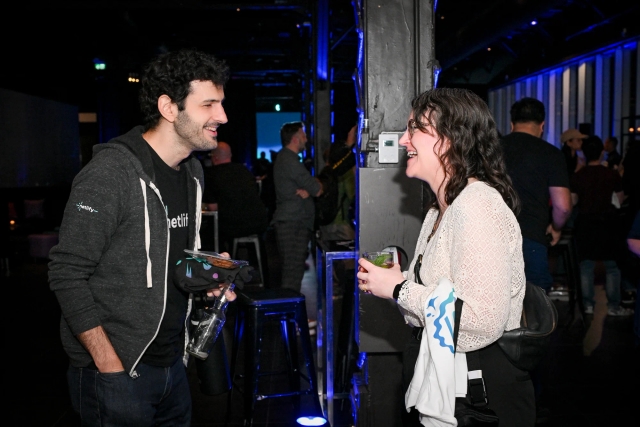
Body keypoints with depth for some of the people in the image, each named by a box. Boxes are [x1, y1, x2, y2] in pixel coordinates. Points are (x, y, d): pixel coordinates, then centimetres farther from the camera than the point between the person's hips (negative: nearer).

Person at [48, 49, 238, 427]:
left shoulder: (194, 172, 7)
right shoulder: (110, 173, -18)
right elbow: (67, 275, -17)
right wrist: (110, 366, -19)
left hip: (173, 364, 7)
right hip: (115, 372, -7)